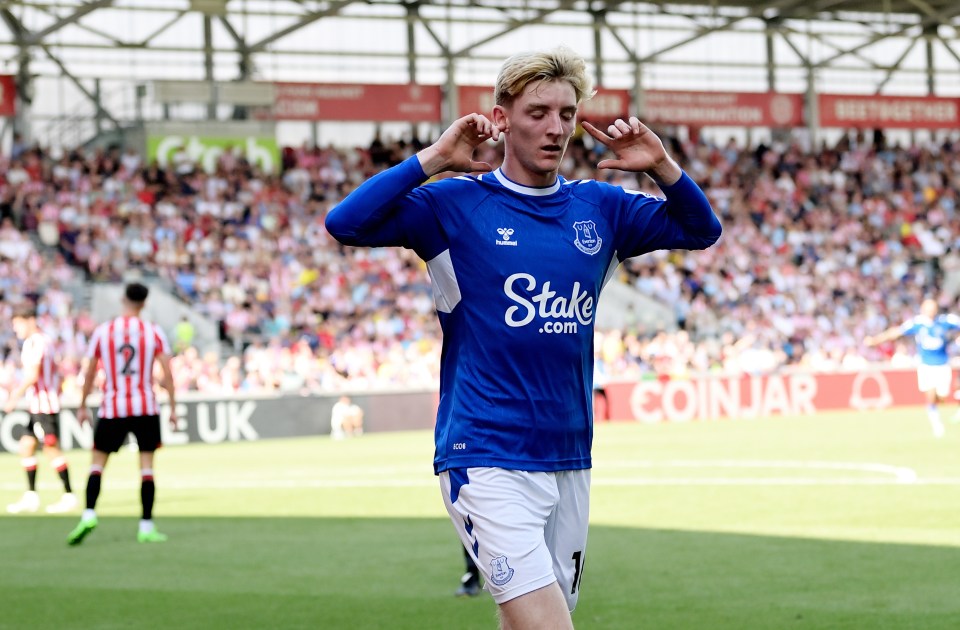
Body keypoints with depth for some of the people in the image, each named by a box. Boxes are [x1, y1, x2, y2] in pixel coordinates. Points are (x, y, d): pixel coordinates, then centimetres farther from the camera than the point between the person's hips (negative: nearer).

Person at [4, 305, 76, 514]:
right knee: (26, 446, 10)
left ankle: (68, 495, -3)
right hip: (38, 405, 10)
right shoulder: (45, 340, 15)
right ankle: (31, 496, 11)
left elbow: (33, 375, -20)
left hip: (43, 404, -10)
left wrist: (15, 397, -16)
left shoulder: (34, 342, -14)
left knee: (51, 448, -7)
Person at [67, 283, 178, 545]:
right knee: (147, 465, 4)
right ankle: (146, 526, 1)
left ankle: (89, 514, -11)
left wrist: (82, 407, 13)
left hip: (112, 408, 0)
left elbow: (89, 373, 4)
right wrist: (173, 408, 3)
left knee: (97, 462, 8)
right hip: (146, 409, 0)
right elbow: (167, 373, -4)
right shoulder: (154, 332, -1)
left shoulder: (102, 331, 0)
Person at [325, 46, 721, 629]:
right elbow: (346, 224, -14)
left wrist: (661, 165, 1)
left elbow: (702, 230, 17)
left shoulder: (600, 208, 12)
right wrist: (433, 159, -15)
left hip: (570, 461, 6)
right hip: (486, 461, -6)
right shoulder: (455, 203, -3)